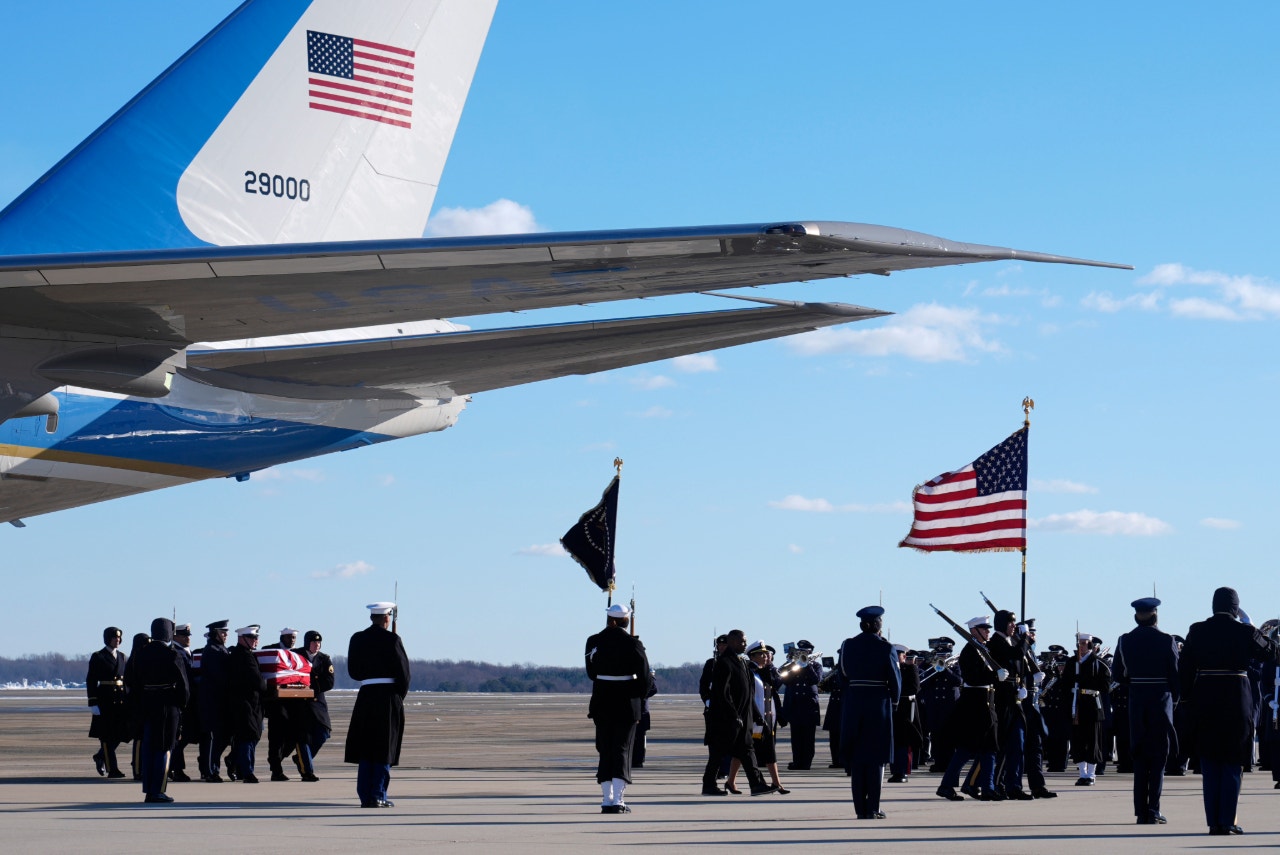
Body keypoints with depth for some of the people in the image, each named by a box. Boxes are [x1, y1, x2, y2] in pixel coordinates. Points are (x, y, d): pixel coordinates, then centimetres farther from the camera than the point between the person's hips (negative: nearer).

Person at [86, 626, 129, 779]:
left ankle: (100, 756, 28)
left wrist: (130, 703, 12)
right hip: (105, 701, -5)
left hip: (122, 701, 6)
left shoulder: (123, 658, 14)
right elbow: (91, 681, -5)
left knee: (121, 734, 5)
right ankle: (112, 769, -2)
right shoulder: (98, 657, -2)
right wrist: (93, 703, -12)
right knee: (107, 736, -4)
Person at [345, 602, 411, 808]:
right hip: (389, 696, -4)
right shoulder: (391, 639, -9)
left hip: (366, 697, 4)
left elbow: (353, 671, 9)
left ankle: (365, 796, 8)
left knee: (365, 748, 9)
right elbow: (403, 671, -8)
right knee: (384, 749, 2)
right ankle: (378, 796, -1)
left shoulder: (357, 639, 5)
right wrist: (400, 696, 6)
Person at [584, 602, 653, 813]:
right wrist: (639, 699, 5)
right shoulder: (632, 644, -10)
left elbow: (591, 673, 7)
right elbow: (645, 677, -9)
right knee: (622, 749, 1)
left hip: (602, 703, 3)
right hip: (627, 704, -3)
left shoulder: (594, 642, -1)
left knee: (605, 750, 12)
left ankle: (607, 799, 11)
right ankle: (617, 800, -9)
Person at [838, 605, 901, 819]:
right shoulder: (885, 648, -9)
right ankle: (872, 808, 0)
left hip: (853, 704, 3)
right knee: (876, 757, 3)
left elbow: (842, 672, 8)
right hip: (878, 704, -3)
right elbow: (895, 679, -4)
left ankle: (860, 808, 6)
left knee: (856, 756, 8)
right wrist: (894, 700, 12)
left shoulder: (847, 645, 1)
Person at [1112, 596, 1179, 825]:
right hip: (1161, 701, -3)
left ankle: (1141, 812, 7)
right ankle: (1153, 811, -4)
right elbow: (1176, 675, -6)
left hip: (1136, 703, 3)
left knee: (1139, 758, 9)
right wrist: (1174, 699, 10)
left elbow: (1116, 675, 5)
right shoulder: (1166, 641, -8)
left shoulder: (1124, 641, 1)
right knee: (1159, 757, 2)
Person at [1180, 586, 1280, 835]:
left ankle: (1213, 821, 7)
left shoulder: (1197, 631, 1)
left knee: (1210, 766, 9)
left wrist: (1187, 697, 11)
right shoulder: (1245, 632, -7)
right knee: (1233, 764, 4)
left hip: (1204, 703, 3)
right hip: (1236, 702, -3)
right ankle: (1227, 821, 0)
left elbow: (1185, 669, 2)